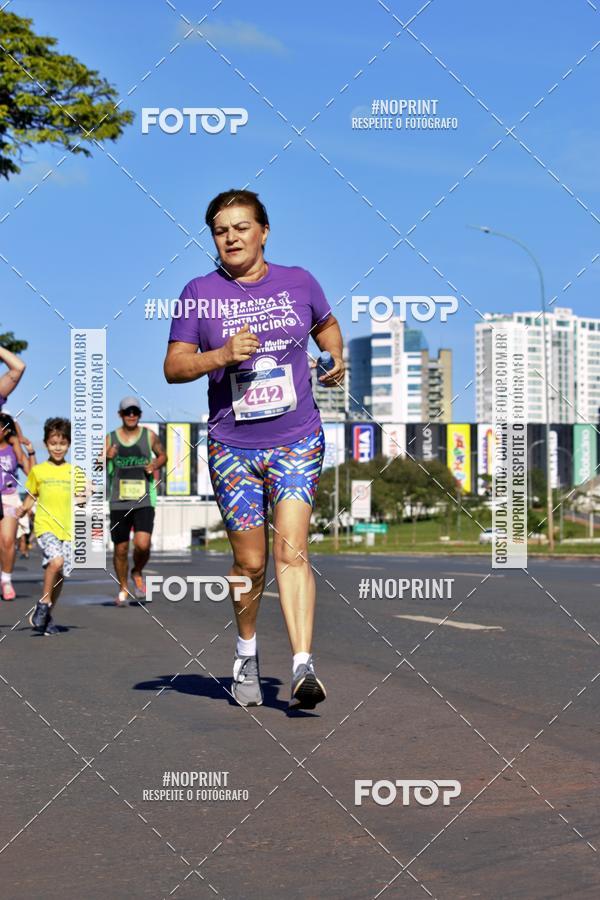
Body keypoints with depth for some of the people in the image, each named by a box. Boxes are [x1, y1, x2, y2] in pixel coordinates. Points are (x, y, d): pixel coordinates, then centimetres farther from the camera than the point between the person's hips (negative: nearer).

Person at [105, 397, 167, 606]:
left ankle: (137, 573, 14)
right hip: (119, 503, 1)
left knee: (142, 544, -17)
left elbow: (163, 455, 19)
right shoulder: (110, 439, 3)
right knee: (120, 549, 6)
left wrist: (155, 464, -3)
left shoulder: (149, 436, 3)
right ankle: (122, 589, 26)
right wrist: (106, 458, -13)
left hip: (144, 502, -1)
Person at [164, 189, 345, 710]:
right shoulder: (199, 294, 1)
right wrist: (221, 354, -16)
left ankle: (303, 668, -19)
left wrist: (335, 356, 4)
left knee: (291, 550, -14)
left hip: (297, 441, 0)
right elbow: (173, 367, 1)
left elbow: (326, 323, 25)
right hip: (232, 447, 0)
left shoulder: (297, 282, 5)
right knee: (250, 562, 5)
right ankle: (247, 652, 32)